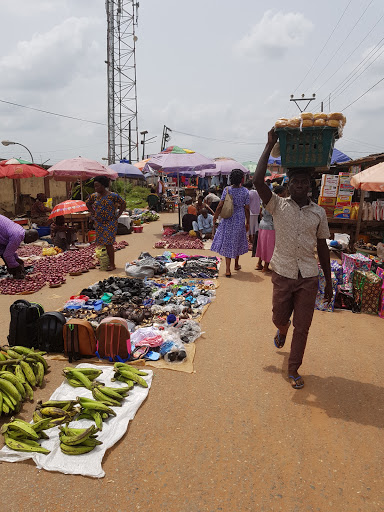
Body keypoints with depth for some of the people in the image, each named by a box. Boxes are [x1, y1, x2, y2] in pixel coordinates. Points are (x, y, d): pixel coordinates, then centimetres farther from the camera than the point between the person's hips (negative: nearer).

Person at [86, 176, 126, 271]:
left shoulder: (112, 195, -9)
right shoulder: (94, 196, 5)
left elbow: (123, 204, -1)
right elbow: (88, 204, 23)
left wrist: (117, 216, -4)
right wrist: (93, 213, 12)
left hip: (110, 223, -5)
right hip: (98, 223, 5)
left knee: (108, 243, -8)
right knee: (101, 243, 6)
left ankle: (112, 264, -1)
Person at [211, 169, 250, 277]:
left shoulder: (227, 190, -8)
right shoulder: (245, 191, -6)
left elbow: (220, 205, -8)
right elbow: (247, 209, -3)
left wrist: (215, 216, 5)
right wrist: (247, 222, 8)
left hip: (228, 220, -1)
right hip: (240, 220, 1)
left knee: (227, 242, 4)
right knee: (238, 241, 17)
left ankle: (227, 269, -4)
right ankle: (236, 264, 35)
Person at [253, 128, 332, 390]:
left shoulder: (319, 212, 3)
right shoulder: (278, 206, -4)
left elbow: (322, 247, 9)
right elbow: (258, 181, -20)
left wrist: (329, 281, 9)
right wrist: (270, 145, -16)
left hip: (309, 277, 1)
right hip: (283, 274, -1)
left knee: (302, 326, 7)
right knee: (279, 317, 14)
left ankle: (294, 370, 26)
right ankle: (282, 331, 53)